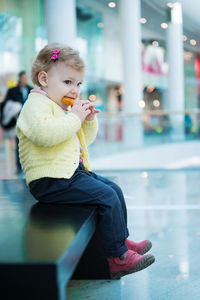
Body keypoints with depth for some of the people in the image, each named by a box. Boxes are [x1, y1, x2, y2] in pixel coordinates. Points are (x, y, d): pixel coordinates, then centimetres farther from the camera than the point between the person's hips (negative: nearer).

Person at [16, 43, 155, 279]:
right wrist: (75, 117, -23)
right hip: (51, 180, -11)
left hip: (73, 171, 11)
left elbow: (85, 139, 27)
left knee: (114, 189, 12)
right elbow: (44, 133, -34)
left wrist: (89, 120, 7)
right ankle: (117, 258, -10)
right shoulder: (36, 104, -12)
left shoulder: (63, 107, 19)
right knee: (106, 197, -17)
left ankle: (121, 240, 25)